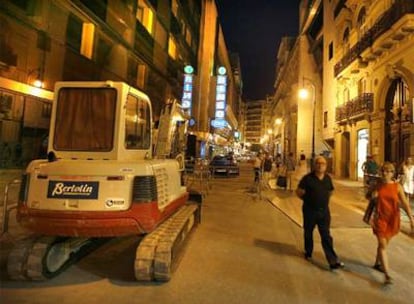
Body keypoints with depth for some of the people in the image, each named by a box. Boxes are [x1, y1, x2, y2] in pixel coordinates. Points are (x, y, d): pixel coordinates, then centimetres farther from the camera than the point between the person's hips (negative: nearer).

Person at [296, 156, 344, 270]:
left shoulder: (328, 178, 1)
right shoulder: (308, 178, -14)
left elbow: (330, 191, 16)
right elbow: (299, 192, -9)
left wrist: (323, 200, 6)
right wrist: (309, 200, 1)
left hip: (324, 211, 2)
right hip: (310, 211, -2)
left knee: (326, 236, 1)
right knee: (308, 233, 15)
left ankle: (333, 261, 4)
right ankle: (308, 252, 37)